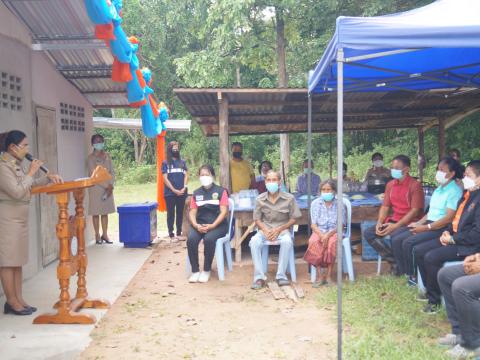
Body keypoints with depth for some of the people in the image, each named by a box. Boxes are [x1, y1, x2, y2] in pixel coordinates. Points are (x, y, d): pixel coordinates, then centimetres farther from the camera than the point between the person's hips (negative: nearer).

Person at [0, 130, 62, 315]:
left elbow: (31, 184, 24)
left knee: (17, 260, 10)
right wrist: (31, 172, -15)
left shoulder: (17, 165, 13)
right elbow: (17, 192, -22)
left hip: (19, 218, 9)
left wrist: (48, 177, 8)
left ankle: (18, 299, 15)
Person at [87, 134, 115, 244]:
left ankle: (105, 234, 15)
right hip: (96, 188, -4)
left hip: (108, 188, 5)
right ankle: (97, 235, 7)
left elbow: (112, 172, 7)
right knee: (96, 212, 0)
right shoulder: (91, 158, -6)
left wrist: (111, 185, -7)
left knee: (105, 212, 8)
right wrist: (106, 185, -14)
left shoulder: (107, 156, 9)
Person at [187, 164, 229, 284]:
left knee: (209, 239, -34)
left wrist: (212, 225, -19)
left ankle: (206, 270, -16)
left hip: (217, 224, -3)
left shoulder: (221, 191, 2)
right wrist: (196, 225, -14)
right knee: (191, 239, -28)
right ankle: (195, 271, -16)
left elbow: (223, 211, -6)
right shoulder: (196, 193, 13)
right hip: (200, 224, 3)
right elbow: (192, 212, 6)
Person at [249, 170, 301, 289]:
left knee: (287, 241, -35)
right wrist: (265, 230, -14)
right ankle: (259, 277, -24)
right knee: (254, 241, -29)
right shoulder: (260, 199, 1)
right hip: (265, 229, 2)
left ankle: (281, 275, -23)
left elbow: (293, 219, 0)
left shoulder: (289, 198, -4)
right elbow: (257, 219, 5)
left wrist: (279, 229, -12)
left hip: (282, 229, -1)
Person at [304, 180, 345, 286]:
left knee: (332, 242, -35)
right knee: (313, 242, -32)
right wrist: (321, 235, -18)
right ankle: (321, 276, -26)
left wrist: (328, 234, -19)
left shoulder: (339, 204, 2)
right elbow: (313, 224, 2)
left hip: (334, 232, -1)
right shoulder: (316, 203, 7)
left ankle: (329, 275, -25)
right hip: (319, 232, 1)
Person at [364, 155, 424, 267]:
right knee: (369, 233, -12)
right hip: (393, 221, 7)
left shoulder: (415, 185, -10)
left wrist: (396, 226, -22)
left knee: (395, 236, -36)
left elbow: (415, 211, -16)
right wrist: (379, 222, -8)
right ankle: (394, 261, -9)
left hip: (410, 223, -7)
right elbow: (385, 206, 12)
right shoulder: (390, 184, 11)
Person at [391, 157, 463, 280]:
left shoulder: (455, 191, -11)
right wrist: (418, 223, 2)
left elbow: (449, 218, -18)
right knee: (397, 241, -6)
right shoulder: (438, 189, 18)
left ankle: (413, 276, -7)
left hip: (441, 228, -9)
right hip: (428, 225, 9)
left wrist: (425, 228, -17)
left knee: (408, 243, -24)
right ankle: (403, 273, -2)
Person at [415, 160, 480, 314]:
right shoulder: (467, 195, 10)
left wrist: (452, 239, -15)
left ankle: (435, 299, -5)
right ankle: (430, 290, 15)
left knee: (431, 257, -24)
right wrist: (448, 232, 3)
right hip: (454, 238, 10)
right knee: (419, 250, 3)